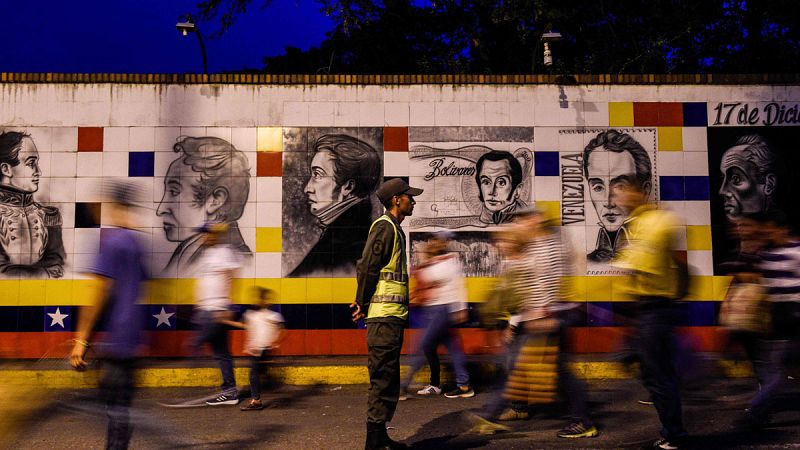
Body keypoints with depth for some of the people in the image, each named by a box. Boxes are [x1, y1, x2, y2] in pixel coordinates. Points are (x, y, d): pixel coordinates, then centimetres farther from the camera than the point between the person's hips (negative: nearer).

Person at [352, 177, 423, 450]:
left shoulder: (395, 229, 20)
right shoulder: (384, 226, -10)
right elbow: (367, 268, -16)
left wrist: (363, 304, 13)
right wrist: (363, 304, -11)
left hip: (393, 316, 10)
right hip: (385, 316, -10)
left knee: (388, 380, 15)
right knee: (383, 380, -6)